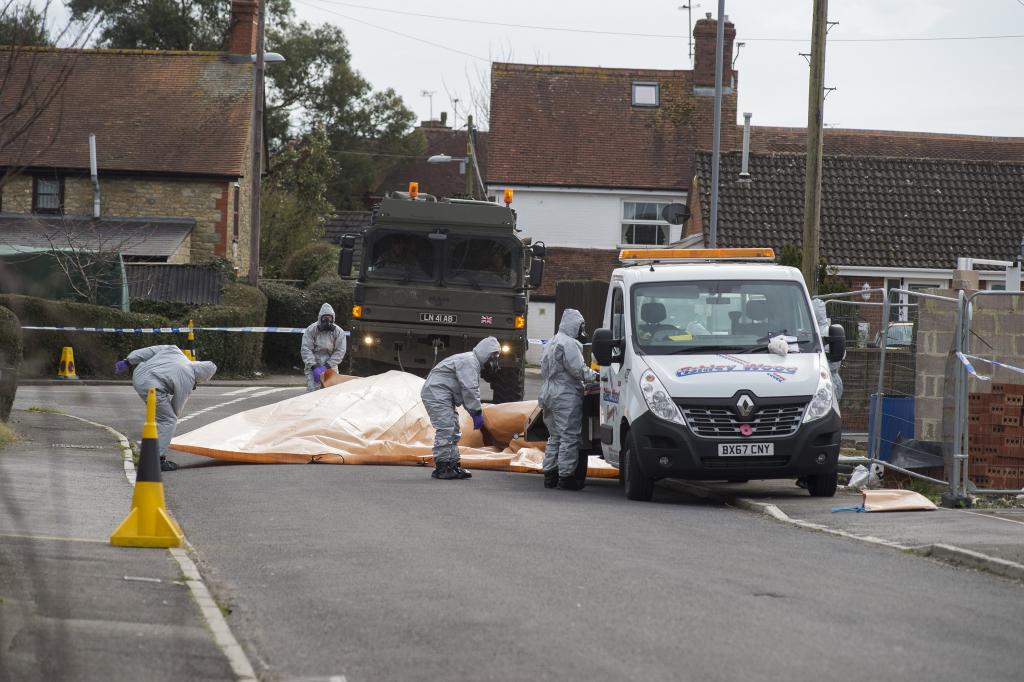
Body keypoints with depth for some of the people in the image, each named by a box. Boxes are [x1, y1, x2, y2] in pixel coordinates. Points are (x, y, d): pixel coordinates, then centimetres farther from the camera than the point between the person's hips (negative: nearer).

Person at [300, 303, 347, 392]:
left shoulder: (339, 332, -3)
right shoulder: (311, 330, -8)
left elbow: (340, 351, -7)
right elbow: (306, 350, -12)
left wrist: (327, 366, -17)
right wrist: (314, 367, -22)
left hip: (330, 367, 2)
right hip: (313, 365, -2)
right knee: (312, 390, -14)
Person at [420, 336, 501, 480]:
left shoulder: (474, 363, 20)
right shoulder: (468, 362, -16)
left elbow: (472, 390, 20)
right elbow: (469, 390, -23)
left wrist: (475, 413, 10)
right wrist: (477, 413, -19)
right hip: (437, 393, -11)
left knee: (453, 431, 13)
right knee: (445, 430, -15)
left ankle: (453, 465, 17)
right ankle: (441, 467, -14)